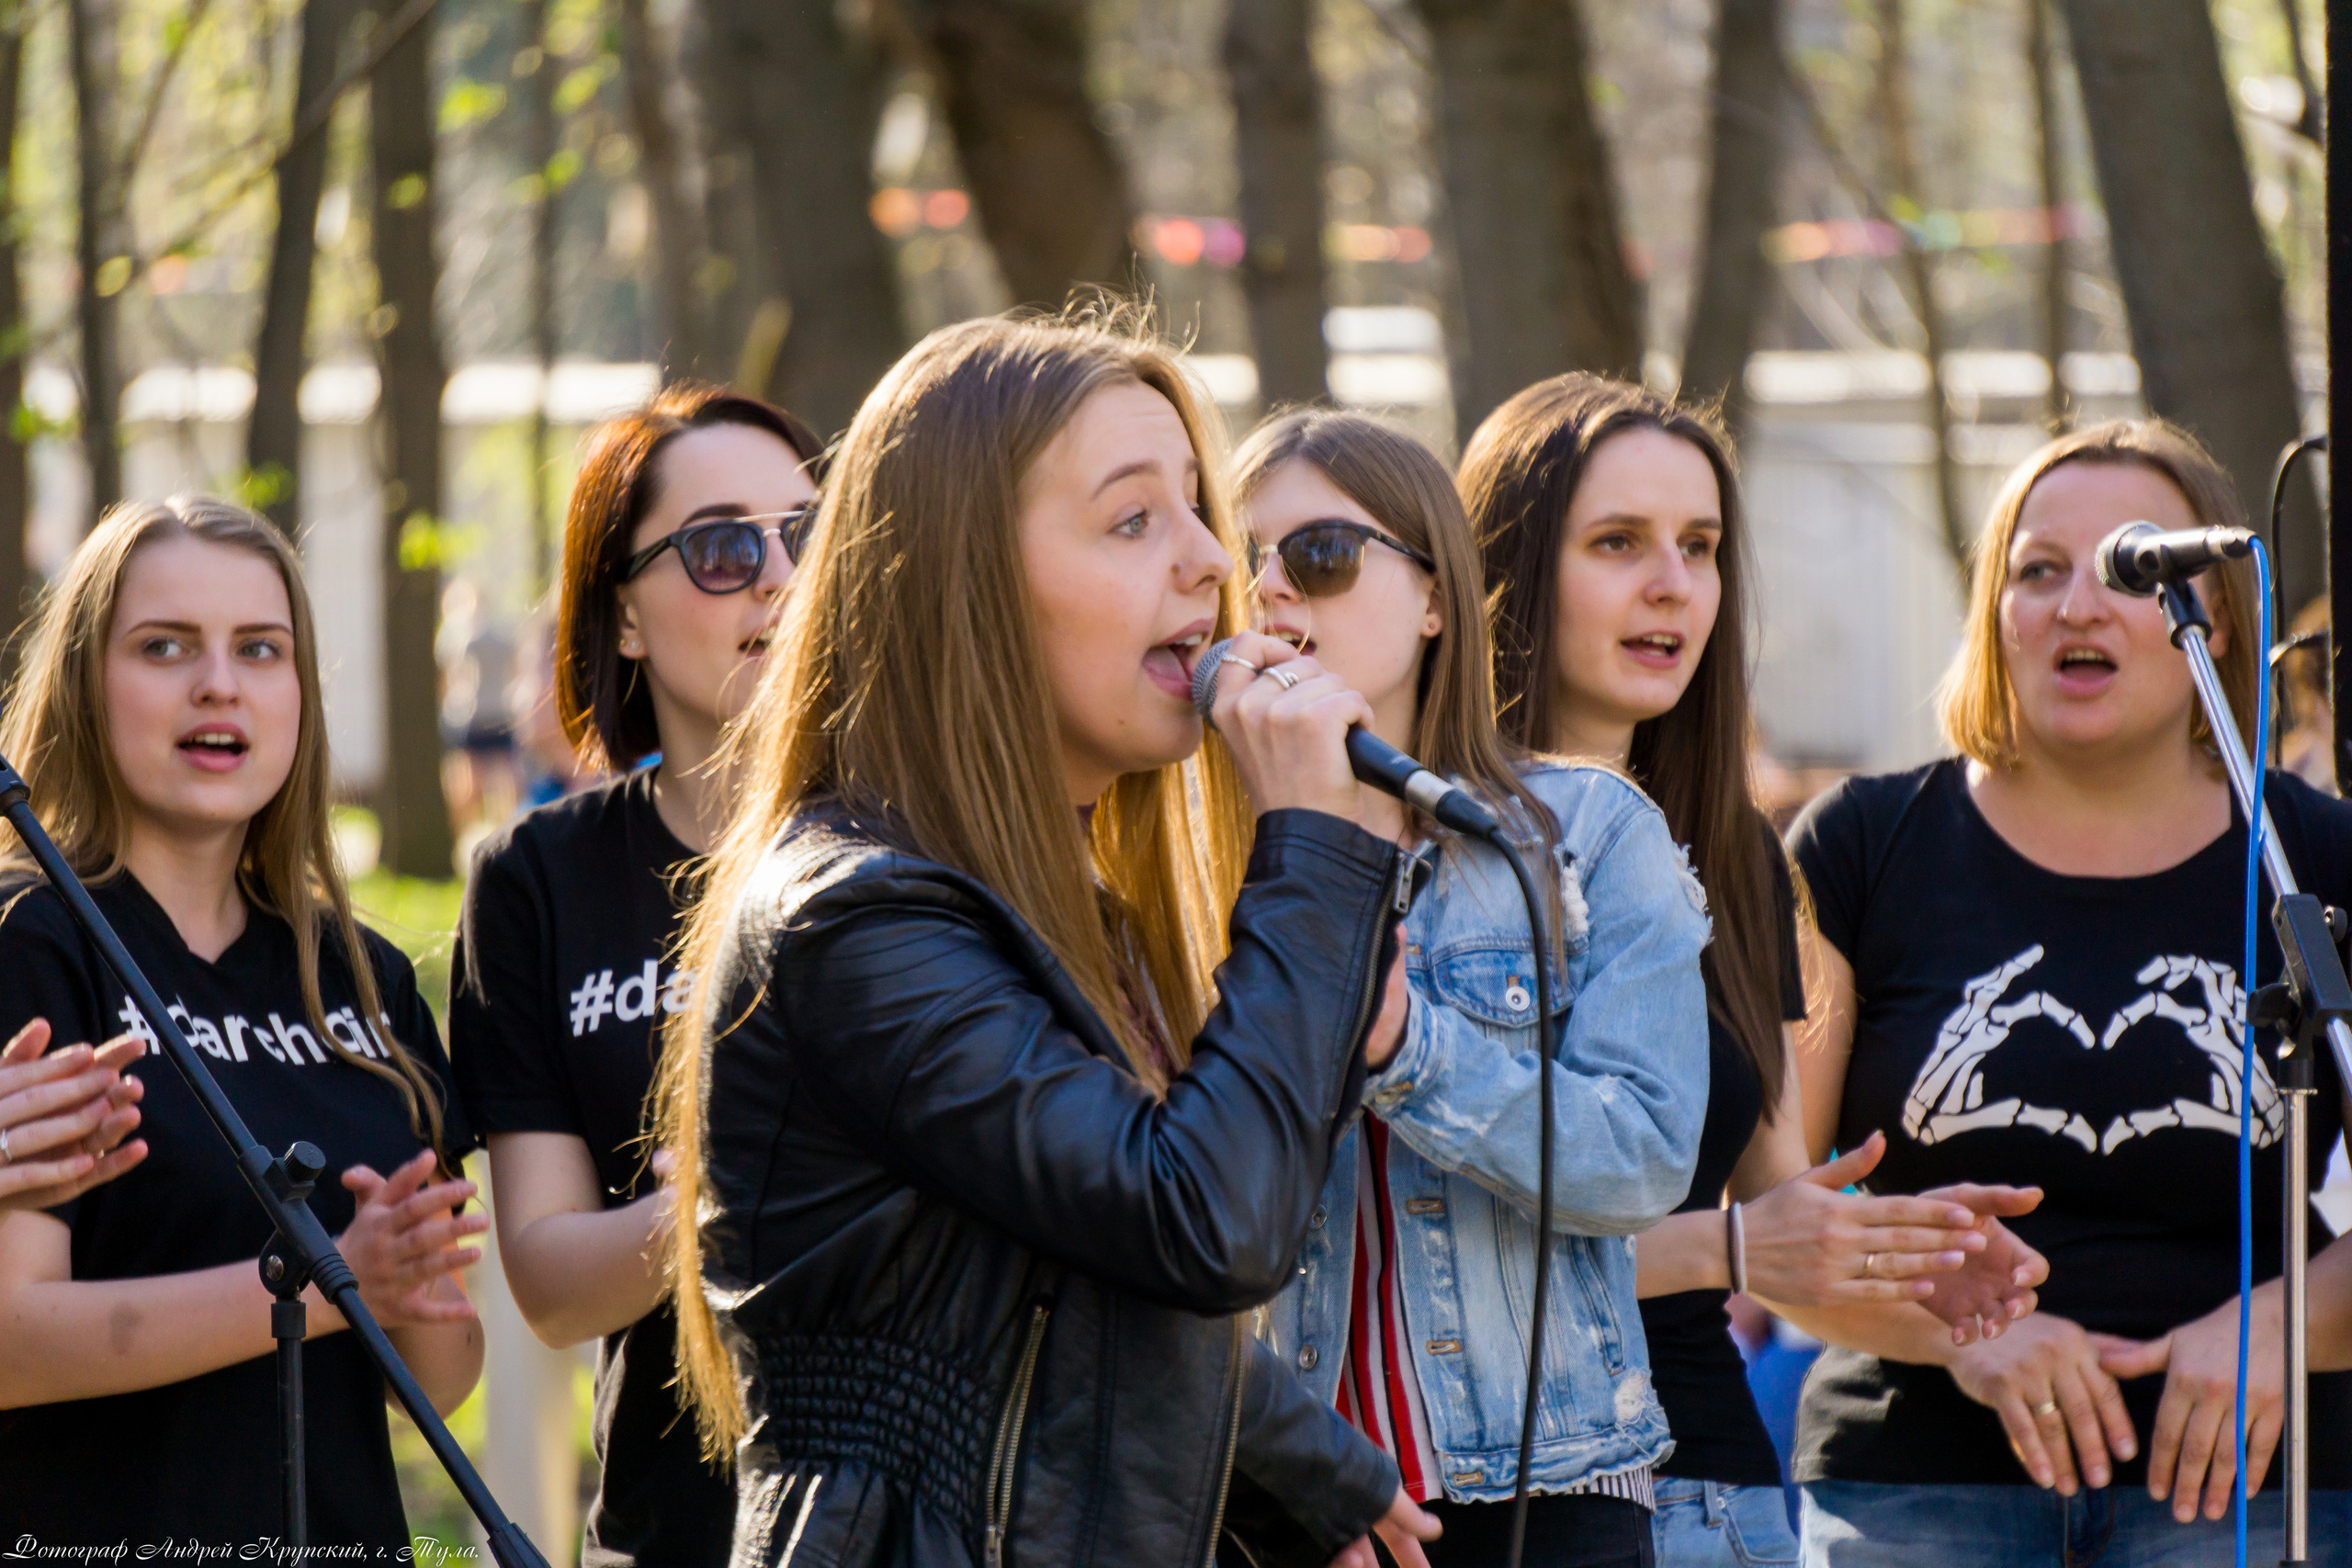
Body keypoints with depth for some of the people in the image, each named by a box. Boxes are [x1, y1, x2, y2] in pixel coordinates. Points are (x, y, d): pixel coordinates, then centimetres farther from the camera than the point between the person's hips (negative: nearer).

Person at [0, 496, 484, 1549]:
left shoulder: (365, 978, 8)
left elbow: (443, 1385, 9)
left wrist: (421, 1298, -12)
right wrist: (334, 1282, -24)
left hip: (345, 1528, 5)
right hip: (91, 1536, -5)